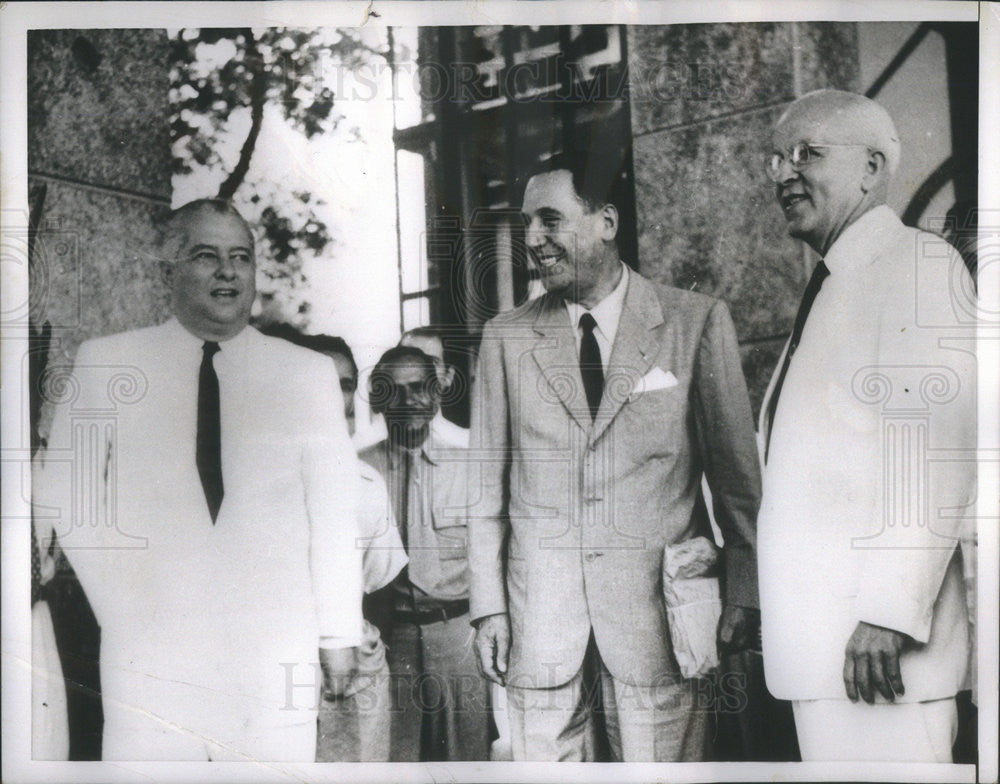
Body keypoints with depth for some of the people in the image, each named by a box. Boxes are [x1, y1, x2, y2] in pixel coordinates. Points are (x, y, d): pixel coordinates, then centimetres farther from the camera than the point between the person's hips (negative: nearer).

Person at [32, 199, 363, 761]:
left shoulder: (309, 373, 5)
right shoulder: (106, 362, 5)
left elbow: (334, 514, 5)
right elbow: (64, 493, 9)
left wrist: (340, 635, 3)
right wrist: (119, 601, 2)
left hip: (278, 651, 1)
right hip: (149, 645, 0)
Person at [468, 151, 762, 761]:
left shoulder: (698, 321, 0)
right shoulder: (506, 337, 7)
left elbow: (738, 474, 2)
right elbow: (489, 482, 8)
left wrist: (745, 595, -1)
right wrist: (489, 604, 4)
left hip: (659, 601, -2)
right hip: (539, 614, 2)